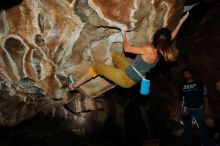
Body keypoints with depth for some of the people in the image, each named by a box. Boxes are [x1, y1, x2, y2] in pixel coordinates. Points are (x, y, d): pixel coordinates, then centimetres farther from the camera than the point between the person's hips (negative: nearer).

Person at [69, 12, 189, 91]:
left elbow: (127, 48, -16)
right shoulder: (161, 51, -7)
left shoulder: (149, 50, -27)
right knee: (114, 55, 23)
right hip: (133, 79, 8)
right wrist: (181, 22, 19)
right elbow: (171, 37, 11)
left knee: (97, 66, 5)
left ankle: (74, 85, 17)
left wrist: (124, 36, 2)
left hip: (126, 79, -8)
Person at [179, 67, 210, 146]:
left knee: (202, 127, 2)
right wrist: (181, 109, 3)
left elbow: (205, 96, -3)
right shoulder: (183, 86, 8)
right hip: (187, 109, 3)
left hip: (199, 109, -3)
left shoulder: (199, 83, -2)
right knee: (187, 128, 7)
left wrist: (206, 108, -9)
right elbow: (181, 98, 11)